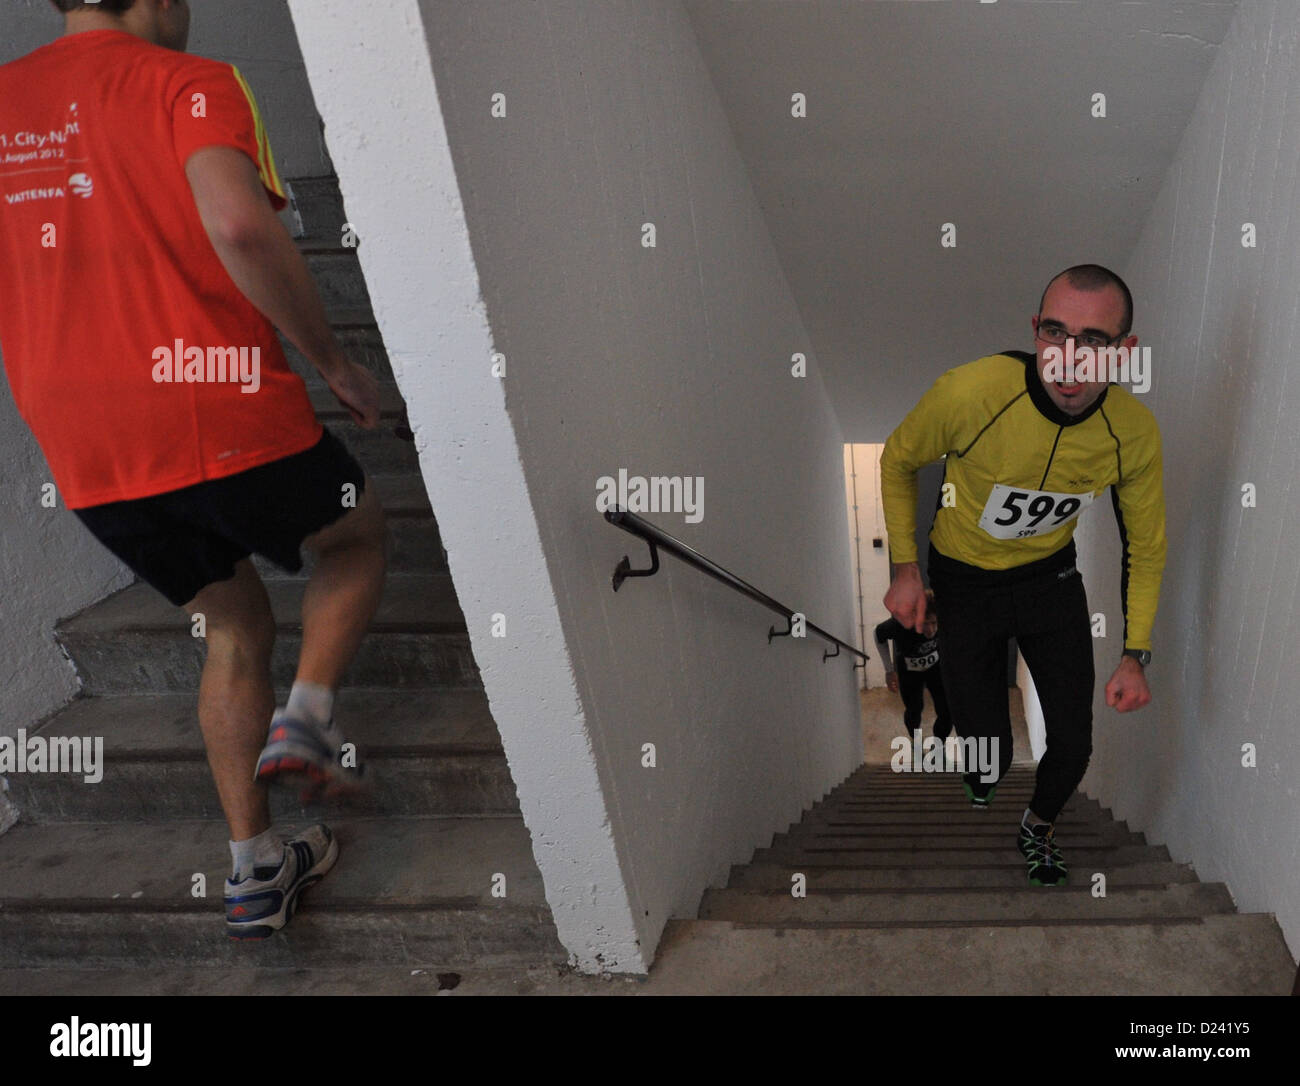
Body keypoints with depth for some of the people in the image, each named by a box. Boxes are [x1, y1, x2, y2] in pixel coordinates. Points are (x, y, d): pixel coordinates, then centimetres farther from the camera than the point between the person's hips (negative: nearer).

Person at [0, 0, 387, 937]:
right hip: (216, 410, -5)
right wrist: (333, 360, -12)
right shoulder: (190, 84, -4)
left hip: (79, 453, 6)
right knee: (358, 537, 23)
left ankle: (255, 868, 23)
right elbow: (238, 225, -23)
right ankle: (307, 713, 2)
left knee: (234, 625, 23)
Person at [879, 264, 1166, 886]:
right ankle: (978, 801, 38)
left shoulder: (1135, 432, -21)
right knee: (988, 752, -1)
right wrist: (905, 570, -9)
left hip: (1050, 576, 2)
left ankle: (1038, 827, 39)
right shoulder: (968, 393, -32)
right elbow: (897, 461, -9)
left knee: (1072, 745, 4)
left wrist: (1135, 655, -6)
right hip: (961, 581, -2)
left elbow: (1145, 547, -2)